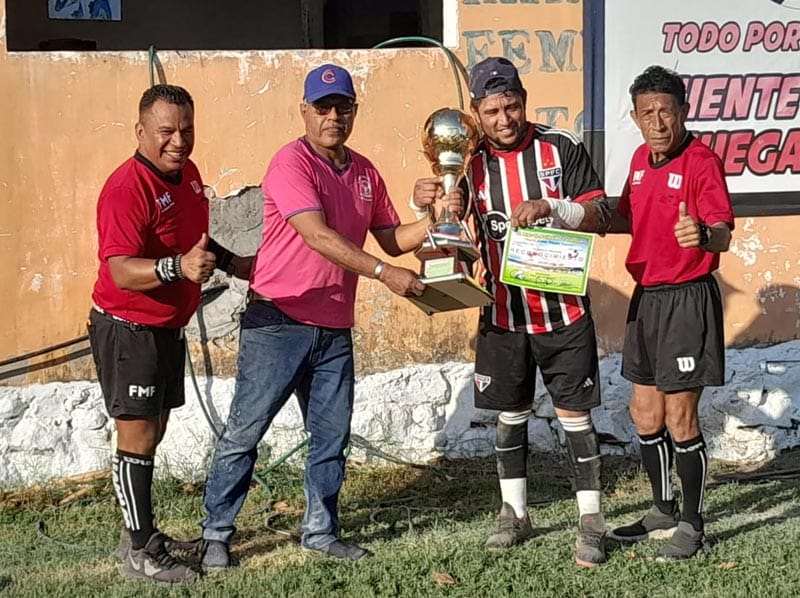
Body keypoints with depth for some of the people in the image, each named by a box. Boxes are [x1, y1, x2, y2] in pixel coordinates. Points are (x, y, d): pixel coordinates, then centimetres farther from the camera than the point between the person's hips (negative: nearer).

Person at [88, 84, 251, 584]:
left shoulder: (188, 173, 5)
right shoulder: (126, 188, -24)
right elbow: (121, 271, -32)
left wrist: (230, 261, 18)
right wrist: (178, 267, -45)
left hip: (168, 326, 9)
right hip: (128, 330, -9)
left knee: (154, 431, 16)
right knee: (137, 438, -4)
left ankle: (141, 532, 29)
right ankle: (141, 553, 4)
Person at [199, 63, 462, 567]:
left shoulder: (365, 171, 11)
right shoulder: (291, 162, -12)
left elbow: (391, 239, 16)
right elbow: (318, 235, -22)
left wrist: (436, 223, -2)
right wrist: (384, 273, -26)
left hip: (335, 328, 7)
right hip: (279, 323, -7)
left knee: (332, 436, 12)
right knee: (245, 431, 0)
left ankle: (321, 531, 24)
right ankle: (217, 534, 10)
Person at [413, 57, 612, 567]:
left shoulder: (561, 149, -6)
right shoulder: (470, 162, 0)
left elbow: (601, 216, -7)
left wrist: (550, 207, -25)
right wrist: (426, 205, -15)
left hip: (563, 310, -2)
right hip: (503, 311, 3)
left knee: (574, 413, -1)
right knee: (510, 412, 12)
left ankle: (591, 522, 7)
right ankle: (515, 513, 26)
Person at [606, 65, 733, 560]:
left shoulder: (701, 162, -15)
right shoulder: (641, 158, 8)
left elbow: (723, 237, -23)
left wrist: (701, 234, -45)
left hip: (687, 300, -8)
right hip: (647, 296, 8)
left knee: (680, 418, -2)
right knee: (645, 414, 15)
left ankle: (693, 525, 12)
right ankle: (664, 512, 31)